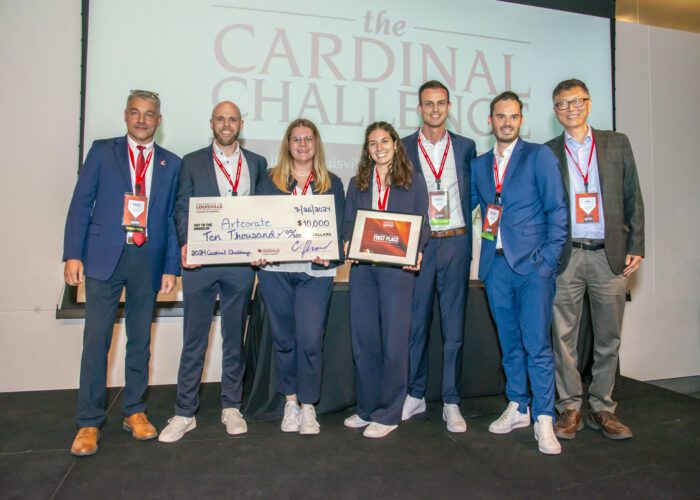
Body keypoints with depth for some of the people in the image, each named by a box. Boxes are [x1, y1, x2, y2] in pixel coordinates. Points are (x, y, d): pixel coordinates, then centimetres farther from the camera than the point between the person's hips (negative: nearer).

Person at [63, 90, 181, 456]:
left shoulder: (171, 164, 9)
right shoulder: (102, 151, 7)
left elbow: (173, 218, 7)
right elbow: (81, 204, 3)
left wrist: (171, 267, 1)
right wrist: (73, 255, -5)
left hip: (148, 260, 2)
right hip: (104, 257, -1)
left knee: (140, 339, 10)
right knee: (96, 340, 1)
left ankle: (135, 412, 24)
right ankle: (89, 423, 13)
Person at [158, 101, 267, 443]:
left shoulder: (257, 164, 11)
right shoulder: (192, 162, 8)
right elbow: (182, 208, 4)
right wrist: (186, 245, -12)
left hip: (241, 262, 1)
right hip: (200, 261, -1)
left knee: (235, 338, 10)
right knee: (194, 339, 5)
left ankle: (231, 407, 23)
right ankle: (184, 412, 16)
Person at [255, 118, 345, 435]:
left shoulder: (332, 183, 11)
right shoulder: (271, 180, 11)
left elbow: (339, 227, 5)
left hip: (315, 271, -1)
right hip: (275, 270, 1)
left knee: (310, 338, -7)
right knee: (283, 337, 8)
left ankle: (308, 406, 10)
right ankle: (290, 402, 24)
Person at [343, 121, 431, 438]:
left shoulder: (413, 181, 7)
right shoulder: (358, 183, 16)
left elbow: (422, 224, 4)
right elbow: (348, 222, 13)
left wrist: (416, 252, -14)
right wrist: (349, 243, -8)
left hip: (397, 267, -3)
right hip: (362, 267, 4)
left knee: (393, 339, -2)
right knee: (362, 338, 7)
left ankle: (388, 414, 12)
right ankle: (367, 408, 22)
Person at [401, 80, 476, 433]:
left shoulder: (465, 147, 11)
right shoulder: (404, 148, 7)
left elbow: (471, 195, 12)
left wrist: (466, 240, 2)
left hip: (455, 242, 1)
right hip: (417, 244, 0)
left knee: (454, 326, 4)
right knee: (415, 323, 4)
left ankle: (451, 403, 13)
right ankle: (415, 395, 20)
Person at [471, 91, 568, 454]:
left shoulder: (539, 156, 3)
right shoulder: (479, 164, 16)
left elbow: (557, 210, -2)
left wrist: (548, 257, -10)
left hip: (532, 264, -4)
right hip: (496, 265, 4)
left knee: (537, 343, -4)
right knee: (509, 341, 12)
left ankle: (543, 420, 7)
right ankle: (517, 408, 26)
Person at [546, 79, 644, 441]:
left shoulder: (617, 144, 10)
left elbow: (633, 198, 9)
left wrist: (636, 246, 2)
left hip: (610, 255, 1)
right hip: (565, 257, -1)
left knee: (608, 338, 7)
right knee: (564, 337, 3)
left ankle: (602, 409, 21)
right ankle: (570, 409, 16)